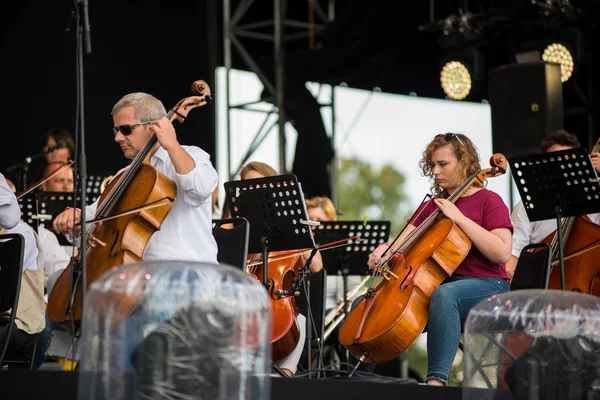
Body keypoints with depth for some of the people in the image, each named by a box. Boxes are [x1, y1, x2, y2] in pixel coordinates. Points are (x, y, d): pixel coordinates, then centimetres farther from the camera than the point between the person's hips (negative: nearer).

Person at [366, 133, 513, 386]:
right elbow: (403, 244, 11)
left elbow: (502, 253, -17)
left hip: (486, 287, -7)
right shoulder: (432, 206, 18)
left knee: (444, 294, -42)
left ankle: (437, 379, -45)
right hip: (435, 284, 7)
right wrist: (384, 250, -13)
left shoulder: (488, 201, -2)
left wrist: (459, 217, -18)